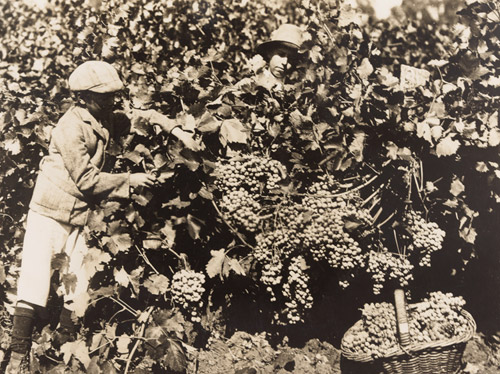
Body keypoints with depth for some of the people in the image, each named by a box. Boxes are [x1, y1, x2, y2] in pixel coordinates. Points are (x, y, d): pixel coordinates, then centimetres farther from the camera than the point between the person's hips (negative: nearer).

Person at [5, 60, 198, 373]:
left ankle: (66, 344, 28)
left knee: (81, 287, 10)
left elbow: (143, 116, 13)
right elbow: (87, 180, -20)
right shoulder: (71, 127, -20)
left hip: (80, 217, 7)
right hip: (50, 215, -7)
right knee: (34, 286, -9)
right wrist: (129, 179, -14)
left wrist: (178, 131, -1)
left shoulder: (106, 120, 3)